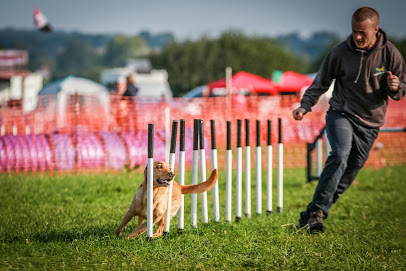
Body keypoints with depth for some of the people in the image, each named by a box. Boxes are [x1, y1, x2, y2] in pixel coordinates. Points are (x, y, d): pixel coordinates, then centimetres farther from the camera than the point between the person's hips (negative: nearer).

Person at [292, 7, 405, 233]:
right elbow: (321, 83, 6)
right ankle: (316, 210, -27)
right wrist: (305, 105, -5)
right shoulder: (341, 52, -7)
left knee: (351, 169, 5)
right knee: (340, 155, -27)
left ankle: (314, 215, 20)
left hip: (369, 123, 3)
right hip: (341, 114, -3)